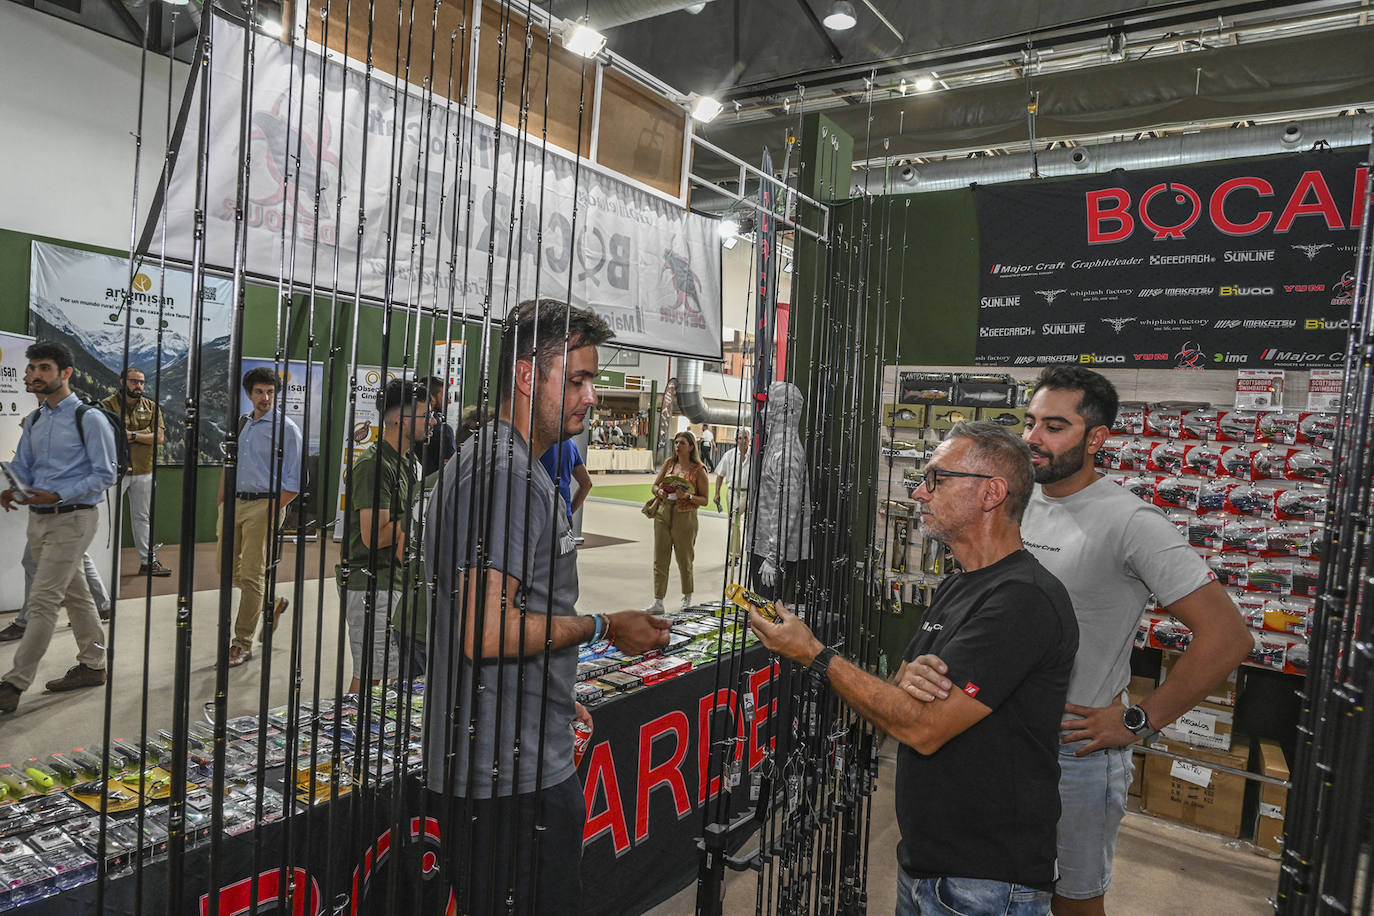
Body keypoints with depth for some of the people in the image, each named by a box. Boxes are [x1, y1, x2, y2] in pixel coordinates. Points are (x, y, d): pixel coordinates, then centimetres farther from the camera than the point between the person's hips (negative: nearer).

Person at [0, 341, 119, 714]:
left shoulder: (89, 420, -11)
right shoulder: (33, 421, 11)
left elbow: (106, 475, -13)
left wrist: (57, 495, -21)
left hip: (72, 518, -8)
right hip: (39, 518, 8)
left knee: (42, 601, -8)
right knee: (75, 595, 16)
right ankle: (92, 665, 27)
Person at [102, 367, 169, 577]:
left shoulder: (151, 407, 9)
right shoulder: (108, 405, -3)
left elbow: (159, 437, -1)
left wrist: (132, 435, -13)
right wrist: (143, 434, -13)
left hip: (144, 472, 4)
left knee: (141, 518, 12)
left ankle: (148, 561, 16)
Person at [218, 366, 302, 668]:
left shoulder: (285, 428, -7)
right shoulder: (240, 424, 13)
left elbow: (294, 482, -9)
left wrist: (272, 512, -16)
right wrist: (221, 507, 13)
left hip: (264, 505, -7)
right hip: (235, 502, 7)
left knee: (251, 575, -2)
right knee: (225, 565, 11)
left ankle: (243, 643, 9)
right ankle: (270, 604, 33)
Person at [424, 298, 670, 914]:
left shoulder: (483, 461, 15)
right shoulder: (511, 474, -20)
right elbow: (487, 633, -27)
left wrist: (555, 698, 22)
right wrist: (603, 627, -14)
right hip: (516, 777, -10)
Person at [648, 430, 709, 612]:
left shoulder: (698, 470, -5)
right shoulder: (669, 463, 8)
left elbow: (704, 500, -4)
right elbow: (655, 485, 16)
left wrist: (688, 496, -21)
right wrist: (659, 491, -6)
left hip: (685, 517, -4)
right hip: (663, 514, 4)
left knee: (684, 559, 8)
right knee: (660, 560, 1)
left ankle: (687, 597, 30)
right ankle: (658, 602, 5)